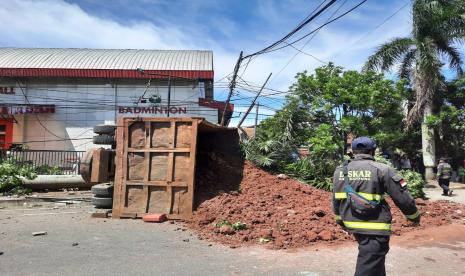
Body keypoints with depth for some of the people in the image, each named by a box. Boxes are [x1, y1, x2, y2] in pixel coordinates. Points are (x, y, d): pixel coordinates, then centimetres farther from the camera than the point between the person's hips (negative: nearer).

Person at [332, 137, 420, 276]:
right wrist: (414, 216, 12)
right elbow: (403, 198, -6)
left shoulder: (340, 171, 5)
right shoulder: (381, 170, -10)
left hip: (352, 224, 6)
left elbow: (336, 199, 13)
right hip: (374, 227, -6)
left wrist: (340, 220, 28)